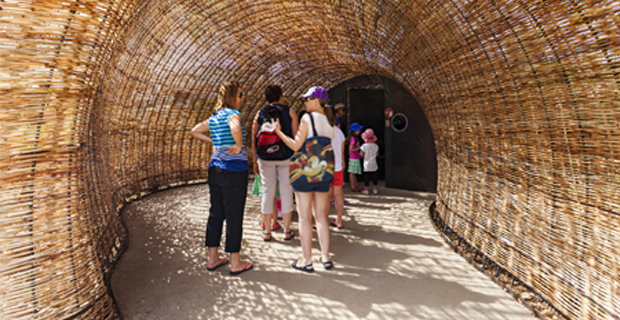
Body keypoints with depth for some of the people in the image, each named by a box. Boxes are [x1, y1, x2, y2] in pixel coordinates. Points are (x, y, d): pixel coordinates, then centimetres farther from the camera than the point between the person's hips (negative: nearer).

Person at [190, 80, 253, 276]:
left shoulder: (214, 117, 12)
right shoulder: (232, 113, -12)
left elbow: (195, 131, 22)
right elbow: (235, 127, -34)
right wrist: (239, 146, -20)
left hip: (215, 169, 8)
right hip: (234, 170, -8)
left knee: (215, 213, 14)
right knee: (234, 216, 1)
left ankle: (213, 259, 24)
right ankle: (235, 263, 12)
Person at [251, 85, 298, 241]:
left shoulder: (259, 114, 8)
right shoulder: (289, 111, 3)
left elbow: (254, 140, 6)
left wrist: (255, 161, 12)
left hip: (265, 158, 2)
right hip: (286, 157, -2)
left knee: (267, 192, 7)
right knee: (286, 191, 5)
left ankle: (267, 232, 13)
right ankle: (287, 231, 11)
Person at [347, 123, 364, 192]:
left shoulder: (356, 138, 13)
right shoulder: (353, 138, -17)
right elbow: (351, 149, -21)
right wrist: (359, 148, -14)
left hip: (356, 157, 10)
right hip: (353, 158, -10)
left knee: (355, 173, 15)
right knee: (352, 173, -2)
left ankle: (356, 186, 23)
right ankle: (353, 187, 3)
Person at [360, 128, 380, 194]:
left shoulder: (364, 146, -12)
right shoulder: (375, 146, -5)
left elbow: (362, 155, -9)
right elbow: (377, 154, 2)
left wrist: (361, 156, 13)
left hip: (367, 164, -2)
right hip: (373, 164, 2)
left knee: (366, 176, 4)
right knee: (374, 176, 10)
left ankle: (366, 189, 7)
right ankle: (375, 189, 16)